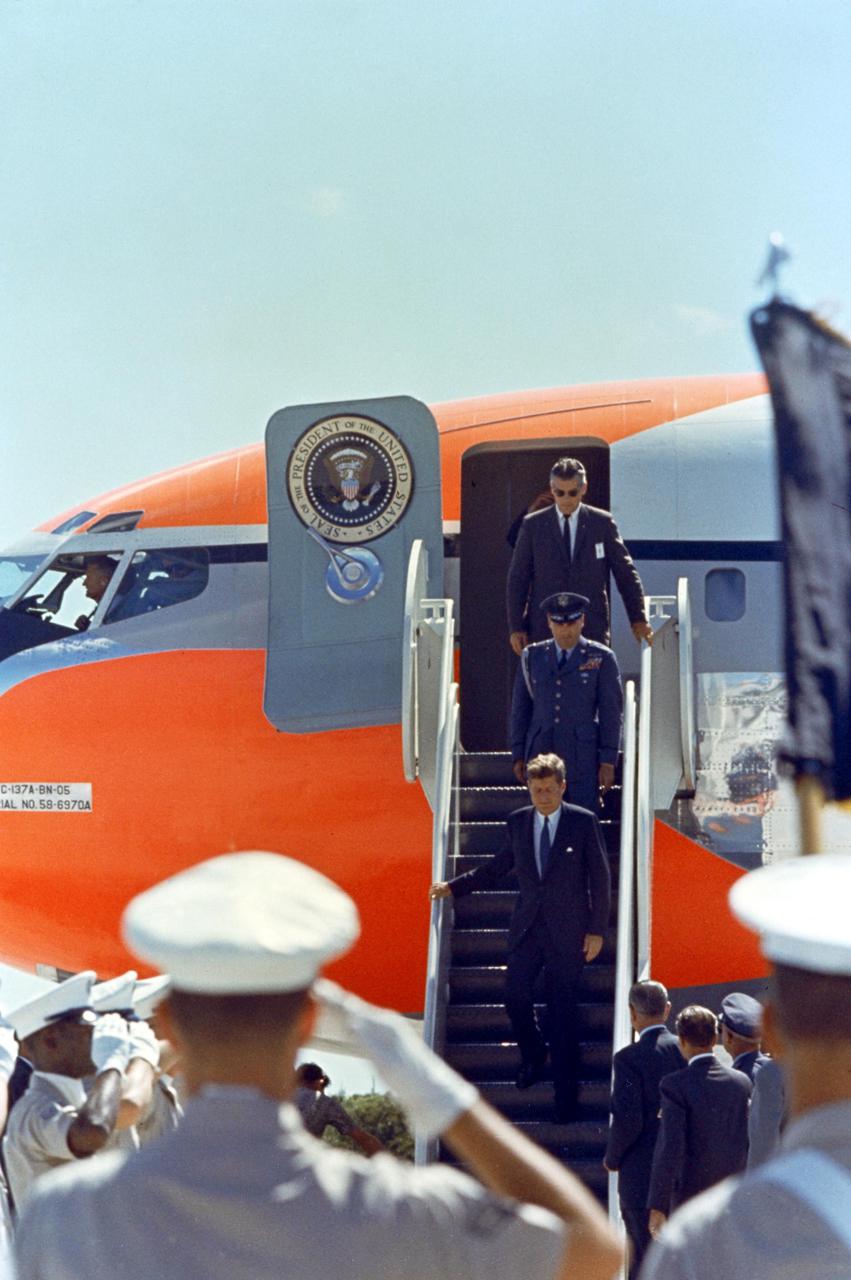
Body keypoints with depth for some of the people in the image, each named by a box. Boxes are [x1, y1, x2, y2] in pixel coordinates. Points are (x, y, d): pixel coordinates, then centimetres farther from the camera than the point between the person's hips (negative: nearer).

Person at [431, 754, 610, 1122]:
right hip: (527, 927, 4)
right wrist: (455, 886, 19)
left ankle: (565, 1098, 6)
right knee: (515, 998, -4)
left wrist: (596, 930, -4)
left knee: (562, 1013, -2)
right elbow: (500, 866, 20)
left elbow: (600, 878, -2)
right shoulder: (517, 822, 6)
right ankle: (532, 1056, 28)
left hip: (567, 930, -4)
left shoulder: (584, 822, -6)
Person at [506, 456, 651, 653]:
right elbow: (517, 579, 7)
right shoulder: (533, 525, 5)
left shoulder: (602, 523, 5)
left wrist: (638, 618, 7)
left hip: (592, 628, 0)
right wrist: (516, 627, 0)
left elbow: (625, 573, 9)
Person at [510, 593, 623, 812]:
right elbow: (520, 709, 13)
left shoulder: (601, 659, 1)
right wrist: (518, 756, 7)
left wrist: (608, 761, -5)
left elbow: (612, 713, 0)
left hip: (583, 759, -2)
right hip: (541, 755, 2)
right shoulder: (532, 657, 10)